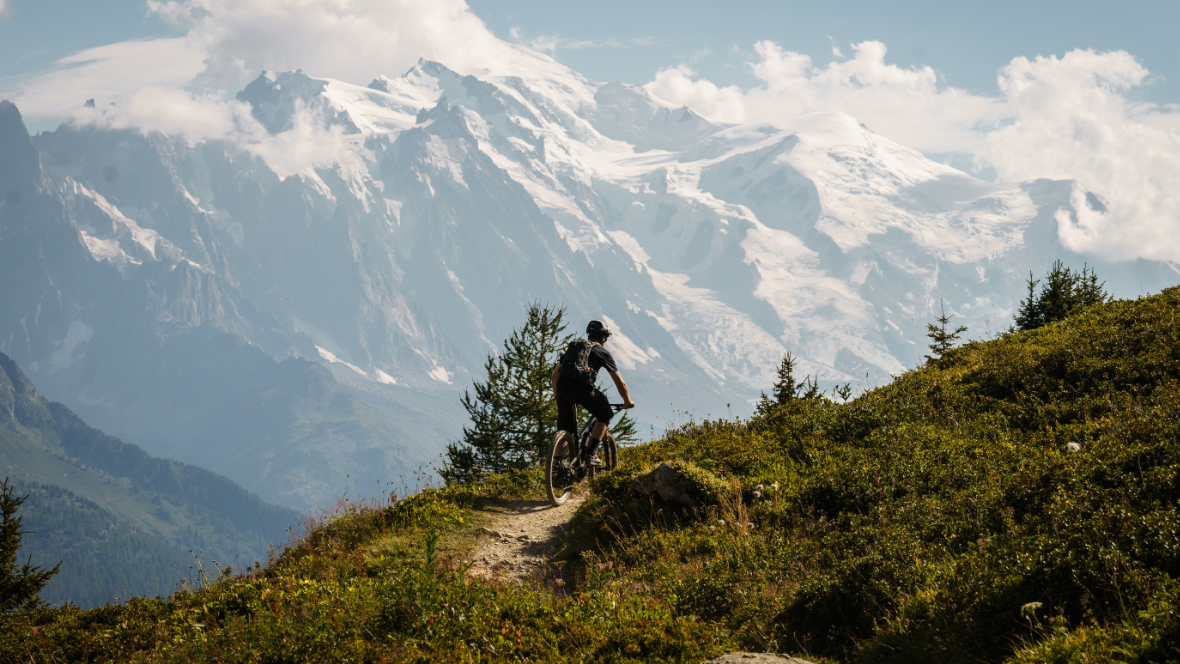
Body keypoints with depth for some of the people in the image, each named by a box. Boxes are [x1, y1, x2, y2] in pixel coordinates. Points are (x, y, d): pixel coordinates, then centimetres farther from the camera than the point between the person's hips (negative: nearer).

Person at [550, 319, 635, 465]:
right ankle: (589, 453, 6)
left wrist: (556, 394, 46)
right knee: (605, 416, 19)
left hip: (563, 387, 4)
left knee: (564, 429, 17)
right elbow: (620, 383, 17)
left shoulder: (573, 346, 30)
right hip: (583, 388, -4)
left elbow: (555, 374, 32)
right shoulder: (602, 352, 17)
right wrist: (627, 402, 32)